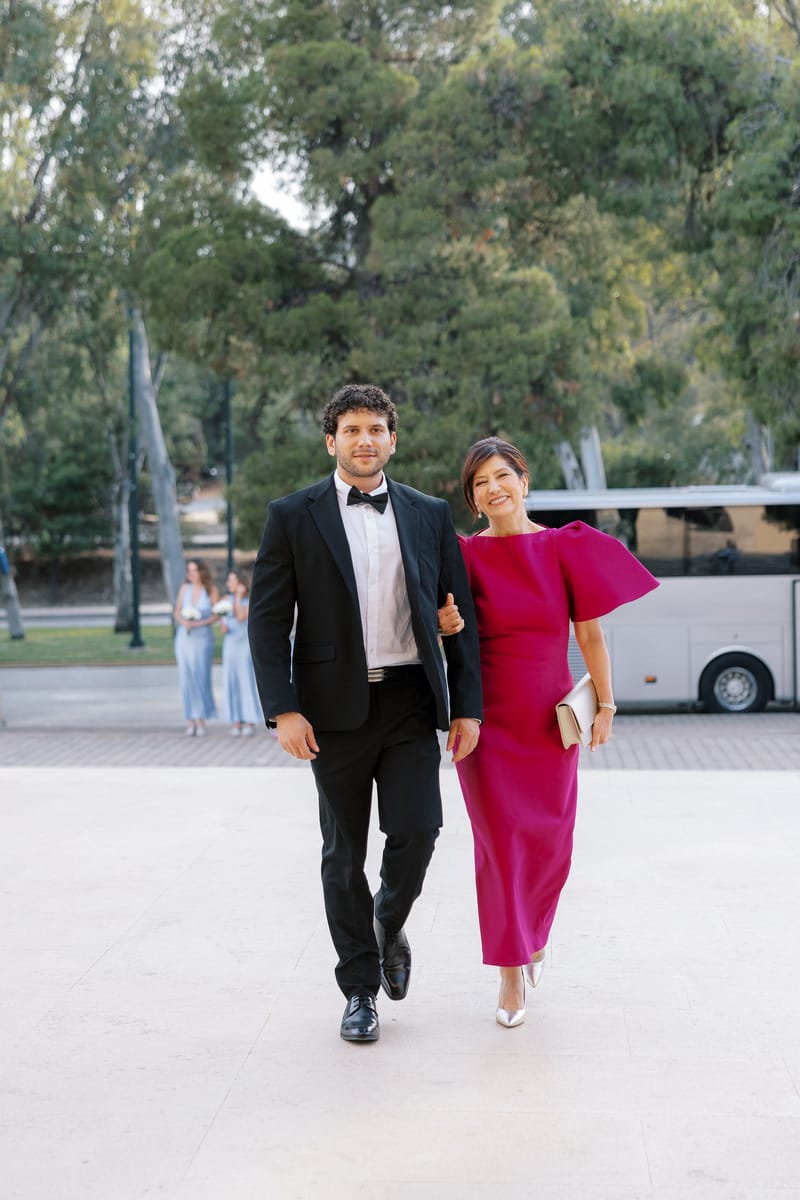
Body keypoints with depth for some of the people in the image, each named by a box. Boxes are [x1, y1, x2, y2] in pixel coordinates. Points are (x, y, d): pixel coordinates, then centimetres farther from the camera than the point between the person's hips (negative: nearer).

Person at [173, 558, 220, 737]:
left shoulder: (211, 590, -3)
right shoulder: (184, 588, 5)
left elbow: (217, 614, -3)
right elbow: (177, 613, 9)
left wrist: (200, 623, -15)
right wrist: (183, 622, -11)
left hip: (203, 637, -3)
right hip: (184, 637, 3)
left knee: (201, 678, -8)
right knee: (186, 679, 1)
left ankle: (201, 721, -3)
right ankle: (191, 721, 5)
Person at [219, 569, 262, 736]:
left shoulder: (251, 600, -6)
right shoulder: (227, 599, 9)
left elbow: (241, 617, -18)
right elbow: (224, 621, 13)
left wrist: (239, 597, -14)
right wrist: (223, 627, -9)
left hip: (246, 643, -4)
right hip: (230, 643, 4)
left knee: (247, 681, -7)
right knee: (231, 682, 0)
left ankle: (250, 723, -2)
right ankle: (236, 722, 4)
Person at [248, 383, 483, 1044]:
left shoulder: (430, 514, 8)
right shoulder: (293, 516, 1)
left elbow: (460, 614, 9)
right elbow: (269, 619, -2)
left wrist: (467, 707, 3)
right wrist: (283, 710, -12)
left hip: (411, 701, 1)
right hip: (336, 708, -1)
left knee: (416, 830, -10)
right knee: (344, 852, 6)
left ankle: (390, 924, 23)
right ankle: (360, 989, 20)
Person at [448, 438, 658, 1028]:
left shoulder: (564, 547, -2)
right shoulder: (467, 554, -3)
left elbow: (590, 633, 1)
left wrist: (605, 703, -2)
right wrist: (446, 628, -20)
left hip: (550, 717, 1)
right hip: (488, 718, -1)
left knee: (550, 841, 11)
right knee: (500, 842, 0)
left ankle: (533, 934, 40)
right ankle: (511, 974, 12)